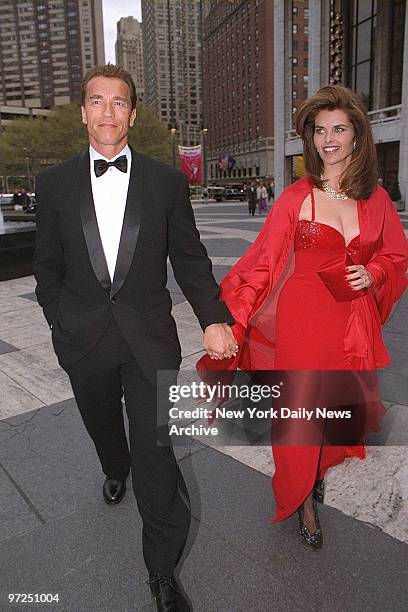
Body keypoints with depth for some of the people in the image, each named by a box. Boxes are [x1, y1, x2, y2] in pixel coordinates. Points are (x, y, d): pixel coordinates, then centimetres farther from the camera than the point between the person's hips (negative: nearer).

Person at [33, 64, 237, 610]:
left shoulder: (166, 181, -1)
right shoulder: (54, 183, 1)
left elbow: (189, 257, 0)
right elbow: (48, 266, 7)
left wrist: (214, 319, -12)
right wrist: (60, 324, 8)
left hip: (149, 338, -2)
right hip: (83, 339, 2)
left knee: (156, 450, -1)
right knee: (102, 427, 25)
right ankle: (115, 470, 61)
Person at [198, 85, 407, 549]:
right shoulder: (296, 197, -5)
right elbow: (263, 263, -8)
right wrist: (229, 322, -14)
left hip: (354, 323, 3)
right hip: (303, 319, -3)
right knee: (301, 410, 5)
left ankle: (318, 469, 48)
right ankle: (302, 498, 34)